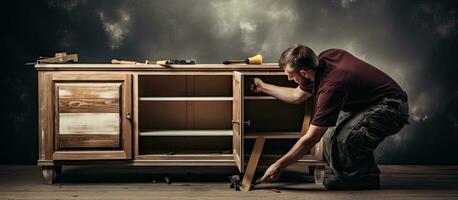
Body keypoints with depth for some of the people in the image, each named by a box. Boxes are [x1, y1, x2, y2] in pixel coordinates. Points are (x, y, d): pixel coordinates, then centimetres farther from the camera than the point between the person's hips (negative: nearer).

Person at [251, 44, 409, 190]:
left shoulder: (331, 86, -28)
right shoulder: (324, 58, -1)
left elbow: (311, 138, -21)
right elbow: (297, 96, 19)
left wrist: (279, 166, -13)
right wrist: (263, 87, 25)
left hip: (391, 109, -10)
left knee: (339, 139, -28)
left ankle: (366, 176, -4)